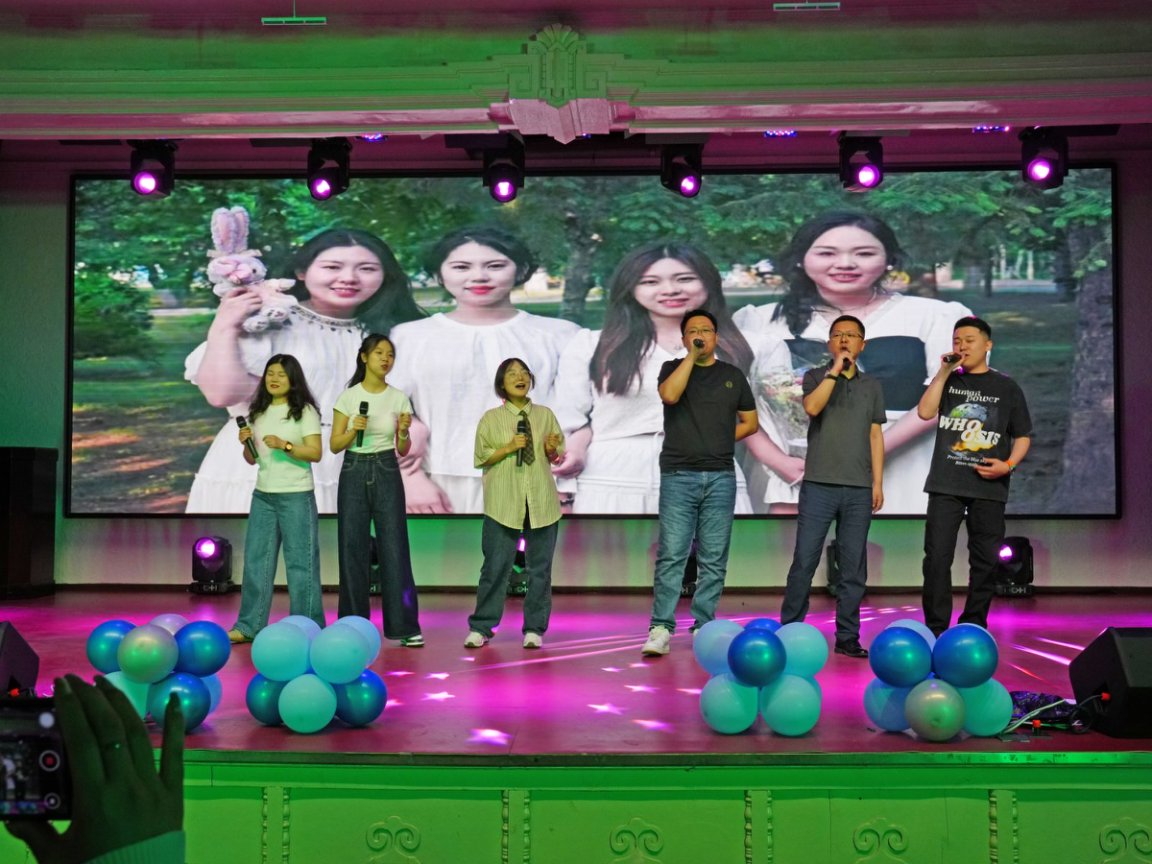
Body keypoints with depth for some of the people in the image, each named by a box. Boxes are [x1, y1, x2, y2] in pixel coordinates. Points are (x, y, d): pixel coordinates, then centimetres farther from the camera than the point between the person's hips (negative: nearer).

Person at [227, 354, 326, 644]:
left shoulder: (305, 411, -5)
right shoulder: (258, 412, 11)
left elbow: (315, 453, -12)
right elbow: (252, 459, 15)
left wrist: (284, 445, -24)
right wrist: (246, 444, -5)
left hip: (296, 496, -6)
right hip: (262, 495, 6)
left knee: (300, 563, -1)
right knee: (255, 560, 6)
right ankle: (249, 626, 12)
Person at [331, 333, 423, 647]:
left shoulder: (399, 399, 2)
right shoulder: (348, 397, 0)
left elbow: (403, 451, 6)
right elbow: (334, 445, 0)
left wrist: (405, 432, -14)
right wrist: (353, 430, -17)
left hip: (387, 473, 0)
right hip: (354, 473, 0)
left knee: (394, 549, -3)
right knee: (353, 550, 3)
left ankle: (405, 627, 2)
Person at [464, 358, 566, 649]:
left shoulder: (545, 415, 9)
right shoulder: (491, 418, 3)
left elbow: (558, 457, 12)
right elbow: (481, 458, 0)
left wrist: (552, 449, -10)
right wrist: (509, 448, -14)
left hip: (541, 501, 2)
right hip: (503, 502, -2)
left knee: (539, 567, 5)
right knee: (496, 566, -1)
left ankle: (534, 628, 14)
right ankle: (481, 627, 9)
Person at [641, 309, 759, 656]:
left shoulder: (733, 376, 14)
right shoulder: (673, 369, 9)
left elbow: (750, 421, 19)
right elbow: (669, 395, -14)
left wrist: (721, 440, 4)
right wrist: (691, 355, -8)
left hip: (720, 476, 2)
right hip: (678, 475, -2)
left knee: (713, 559, 2)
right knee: (671, 555, -9)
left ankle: (704, 628, 8)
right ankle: (661, 629, -8)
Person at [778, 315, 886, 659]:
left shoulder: (872, 386, 15)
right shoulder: (816, 376, 7)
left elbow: (875, 436, 13)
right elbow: (812, 407, -15)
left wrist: (878, 483, 7)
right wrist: (835, 370, -13)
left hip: (859, 489, 3)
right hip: (818, 485, -2)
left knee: (853, 567, 4)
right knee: (804, 562, -4)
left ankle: (847, 636, 10)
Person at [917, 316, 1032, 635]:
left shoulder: (1006, 387, 7)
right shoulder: (947, 380, 11)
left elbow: (1023, 436, 8)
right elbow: (924, 412, -5)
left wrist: (1009, 465, -10)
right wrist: (944, 372, -7)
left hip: (988, 487, 0)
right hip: (946, 485, 0)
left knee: (984, 561, 4)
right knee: (937, 557, -6)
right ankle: (935, 629, 0)